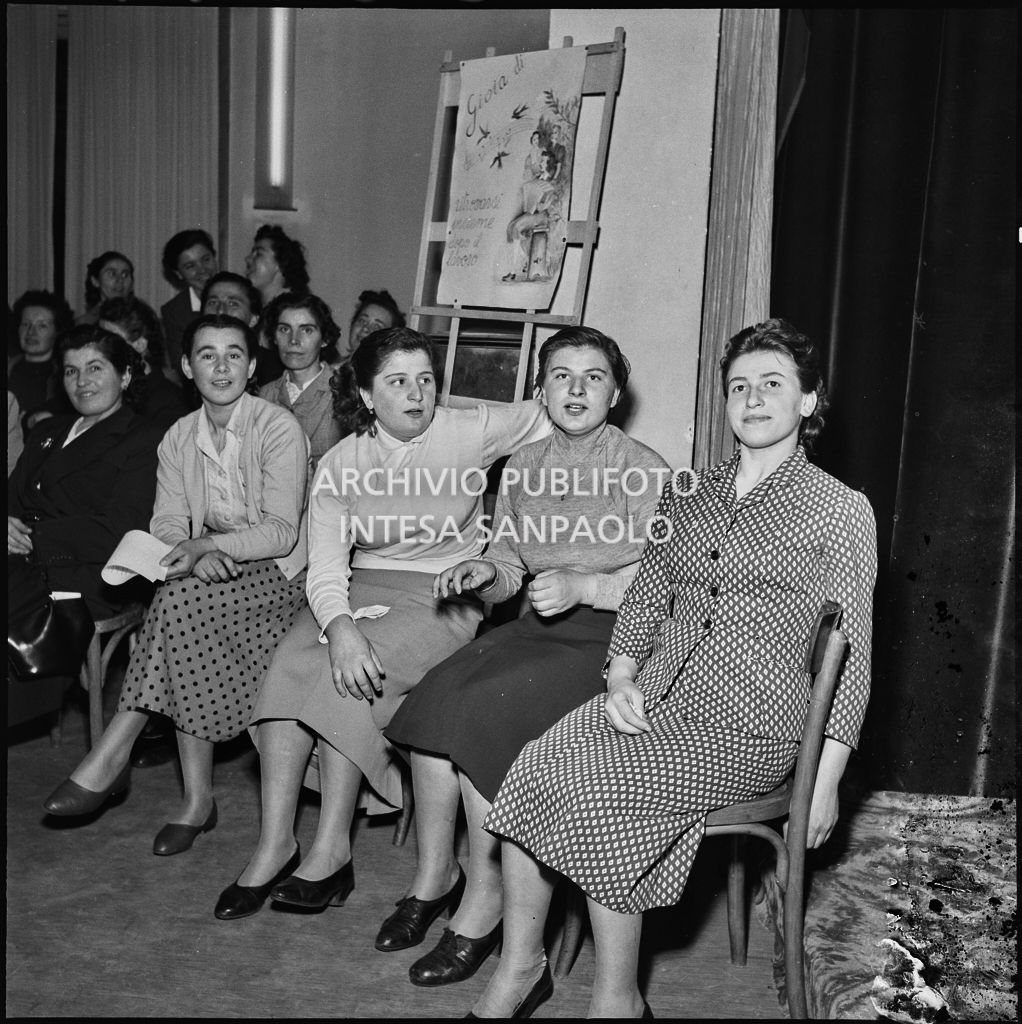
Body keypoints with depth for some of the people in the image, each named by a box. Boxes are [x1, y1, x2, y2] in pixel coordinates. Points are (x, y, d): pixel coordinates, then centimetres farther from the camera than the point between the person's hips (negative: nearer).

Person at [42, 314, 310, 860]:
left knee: (180, 597, -31)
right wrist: (195, 554, -23)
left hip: (277, 572, -4)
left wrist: (206, 545, -29)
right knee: (178, 592, -29)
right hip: (209, 572, 5)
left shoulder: (279, 427, -9)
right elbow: (166, 524, 0)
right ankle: (197, 796, -24)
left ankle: (112, 754, -22)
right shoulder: (178, 437, 9)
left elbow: (282, 530, -16)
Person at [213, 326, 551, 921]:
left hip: (443, 593, -3)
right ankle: (275, 844, -20)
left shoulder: (470, 433, -4)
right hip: (359, 589, 3)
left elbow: (550, 418, 10)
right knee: (290, 665, -24)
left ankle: (332, 848, -21)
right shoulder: (340, 464, -1)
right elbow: (326, 565, -10)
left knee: (346, 675, -28)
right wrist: (339, 625, -30)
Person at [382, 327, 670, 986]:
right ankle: (433, 874, -2)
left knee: (482, 709, -25)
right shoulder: (523, 466, 12)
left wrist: (581, 586, -21)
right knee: (435, 696, -19)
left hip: (614, 635, -6)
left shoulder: (645, 472, -5)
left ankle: (485, 895, -8)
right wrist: (485, 572, -6)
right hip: (540, 628, 6)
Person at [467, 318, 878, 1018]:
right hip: (655, 702, 5)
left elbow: (851, 657, -1)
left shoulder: (841, 512, 0)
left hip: (748, 730, -5)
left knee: (589, 783, -27)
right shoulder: (687, 496, 16)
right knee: (532, 764, -20)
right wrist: (621, 680, -1)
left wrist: (826, 783, -5)